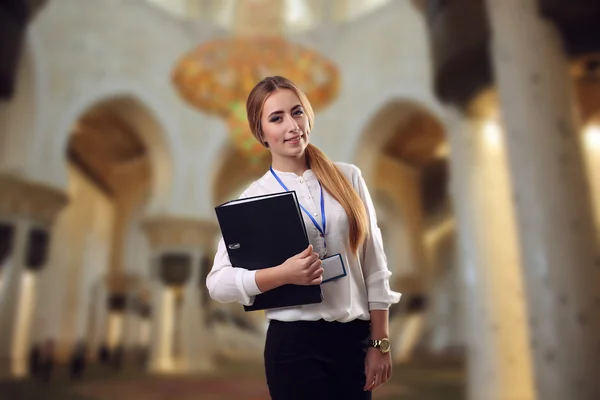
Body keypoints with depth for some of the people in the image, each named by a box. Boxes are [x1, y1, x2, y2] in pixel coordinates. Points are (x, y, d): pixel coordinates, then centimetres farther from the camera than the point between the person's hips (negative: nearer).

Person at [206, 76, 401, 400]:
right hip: (295, 342, -2)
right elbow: (217, 282, -9)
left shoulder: (348, 177, 1)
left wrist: (380, 342, 2)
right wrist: (283, 274, -23)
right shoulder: (254, 198, -5)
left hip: (355, 337, 3)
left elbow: (374, 264, 3)